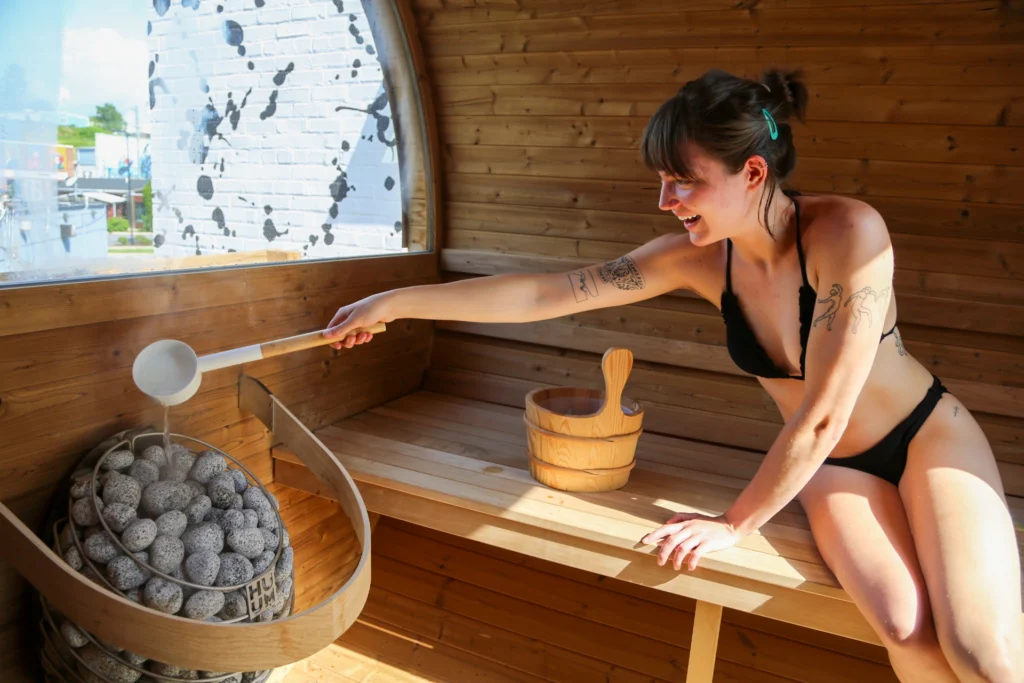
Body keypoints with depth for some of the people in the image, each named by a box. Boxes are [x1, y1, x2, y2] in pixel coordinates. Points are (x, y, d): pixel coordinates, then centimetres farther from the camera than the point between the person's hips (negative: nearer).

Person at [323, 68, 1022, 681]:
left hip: (929, 437, -2)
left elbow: (822, 415, -26)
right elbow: (545, 293, -14)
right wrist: (396, 301, -13)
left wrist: (735, 523, -16)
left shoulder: (847, 231, -28)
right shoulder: (697, 256, -15)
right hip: (827, 464, 2)